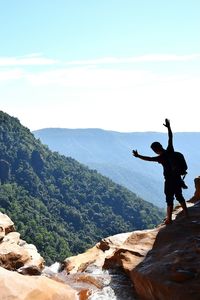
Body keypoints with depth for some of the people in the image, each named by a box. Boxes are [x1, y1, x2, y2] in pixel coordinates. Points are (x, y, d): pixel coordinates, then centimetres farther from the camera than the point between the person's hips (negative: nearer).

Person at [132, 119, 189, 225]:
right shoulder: (170, 151, -4)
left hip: (170, 180, -7)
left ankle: (169, 219, 6)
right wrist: (168, 127, 11)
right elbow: (170, 138, 5)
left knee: (169, 199, 1)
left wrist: (138, 156, -31)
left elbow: (149, 159, -31)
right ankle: (186, 213, 27)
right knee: (179, 196, 19)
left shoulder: (161, 158, -20)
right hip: (178, 178, 7)